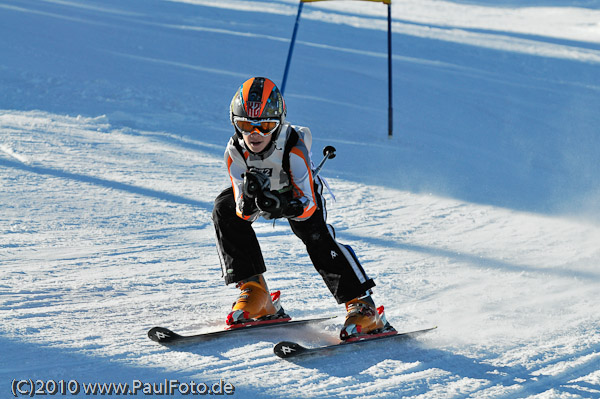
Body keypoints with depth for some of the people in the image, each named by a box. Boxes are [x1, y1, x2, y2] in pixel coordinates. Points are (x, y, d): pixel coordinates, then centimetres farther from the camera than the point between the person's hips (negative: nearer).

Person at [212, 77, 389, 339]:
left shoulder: (294, 149, -38)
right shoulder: (235, 152, -30)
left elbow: (308, 205, -41)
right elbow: (244, 211, -30)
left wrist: (284, 206, -62)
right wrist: (249, 198, -54)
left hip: (300, 194, -3)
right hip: (265, 191, 3)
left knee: (315, 233, -29)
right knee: (224, 209, -22)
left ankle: (363, 307, -24)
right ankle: (255, 297, -15)